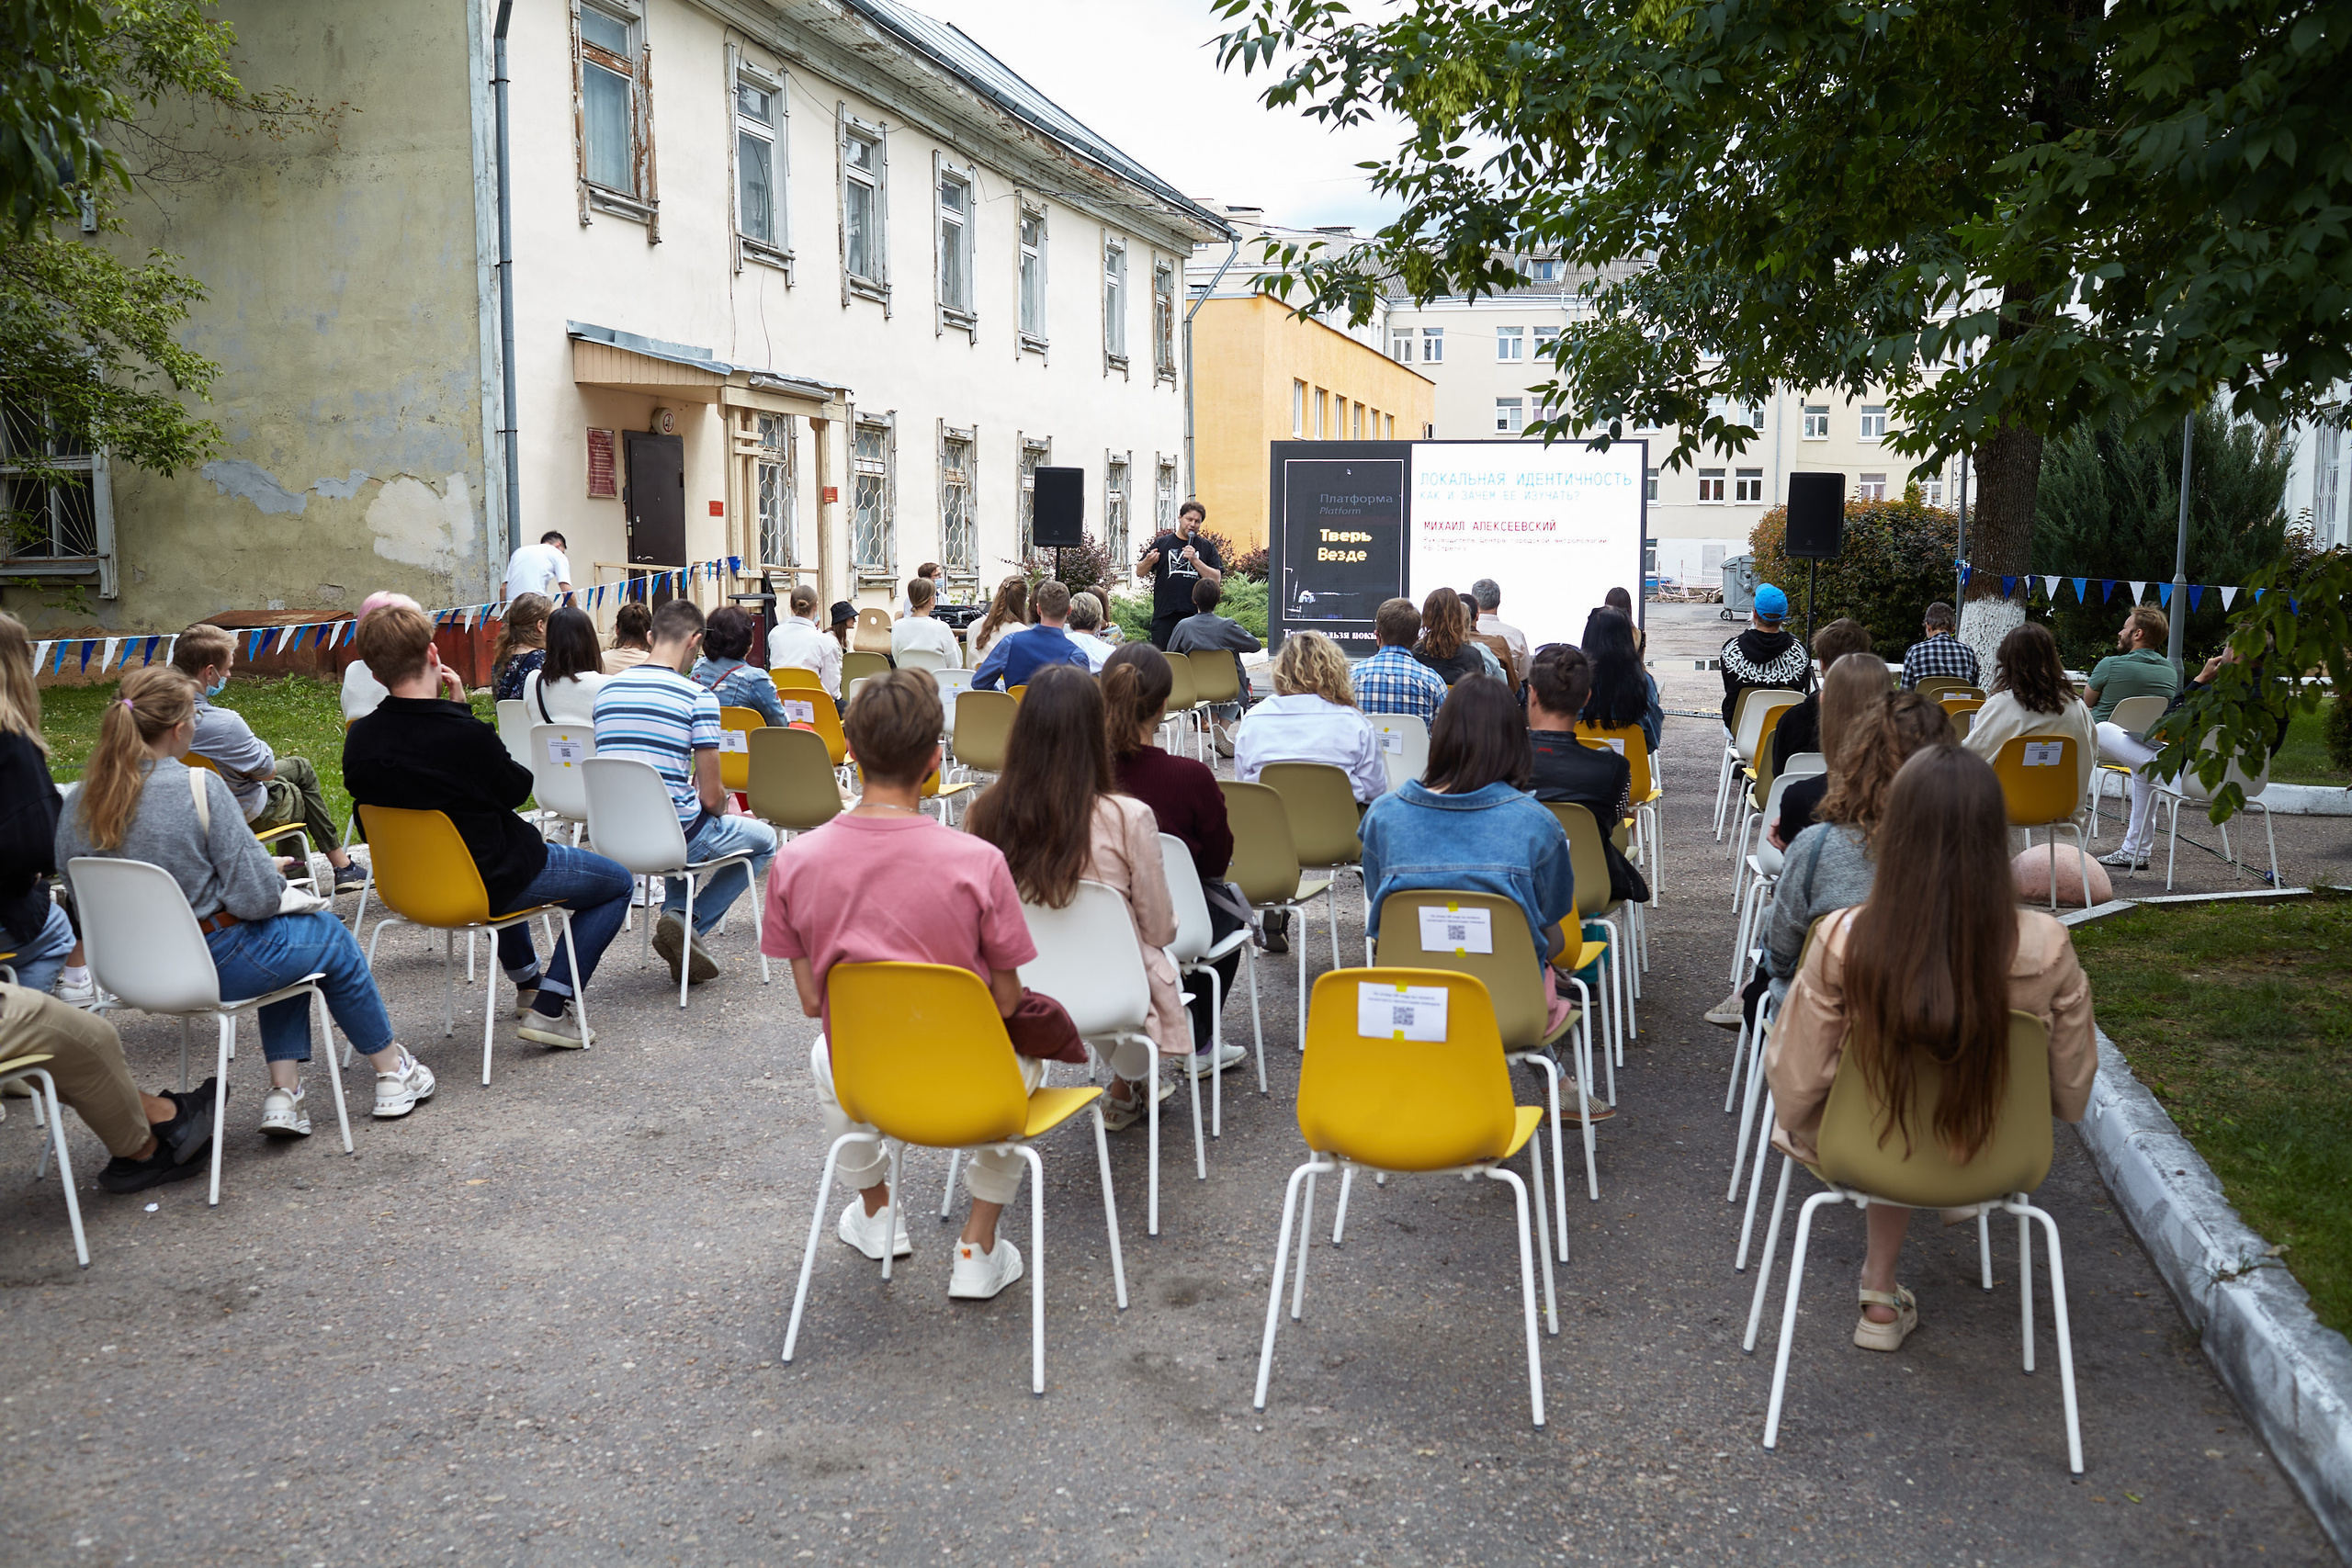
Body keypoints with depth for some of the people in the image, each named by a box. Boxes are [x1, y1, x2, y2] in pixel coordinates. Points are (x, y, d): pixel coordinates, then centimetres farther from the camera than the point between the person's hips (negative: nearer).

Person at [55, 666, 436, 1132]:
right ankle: (393, 1071, 36)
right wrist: (275, 878, 3)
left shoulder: (79, 803, -2)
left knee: (285, 938, 30)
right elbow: (258, 898, -21)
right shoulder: (198, 787, -20)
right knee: (329, 934, 22)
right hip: (213, 964, -7)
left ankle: (283, 1094, 22)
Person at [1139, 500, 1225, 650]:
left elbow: (1216, 579, 1)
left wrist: (1195, 560, -10)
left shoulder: (1207, 547, 11)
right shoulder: (1162, 543, 11)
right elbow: (1140, 571, 13)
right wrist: (1149, 561, -10)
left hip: (1195, 615, 0)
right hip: (1164, 615, 0)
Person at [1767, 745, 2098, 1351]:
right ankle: (1880, 1290, 43)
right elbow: (2072, 1095, -10)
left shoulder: (1843, 943, -30)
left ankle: (1882, 1298, 39)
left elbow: (1794, 1090, -17)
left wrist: (1807, 1136, 6)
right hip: (1993, 1161, 1)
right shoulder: (2046, 948, -27)